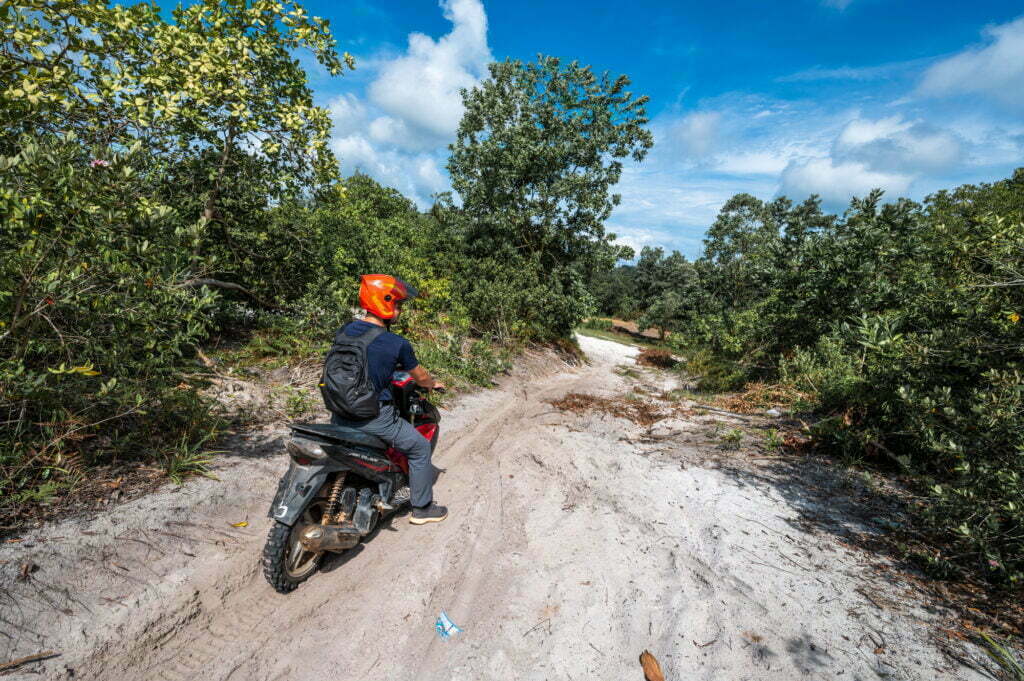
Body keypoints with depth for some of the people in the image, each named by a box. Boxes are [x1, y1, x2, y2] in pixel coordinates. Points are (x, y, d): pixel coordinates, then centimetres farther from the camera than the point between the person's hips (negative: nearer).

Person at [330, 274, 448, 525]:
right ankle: (421, 508, 25)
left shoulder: (346, 330, 1)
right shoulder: (398, 344, -16)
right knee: (420, 448, 14)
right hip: (374, 417, -6)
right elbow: (420, 377, 0)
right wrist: (434, 383, 23)